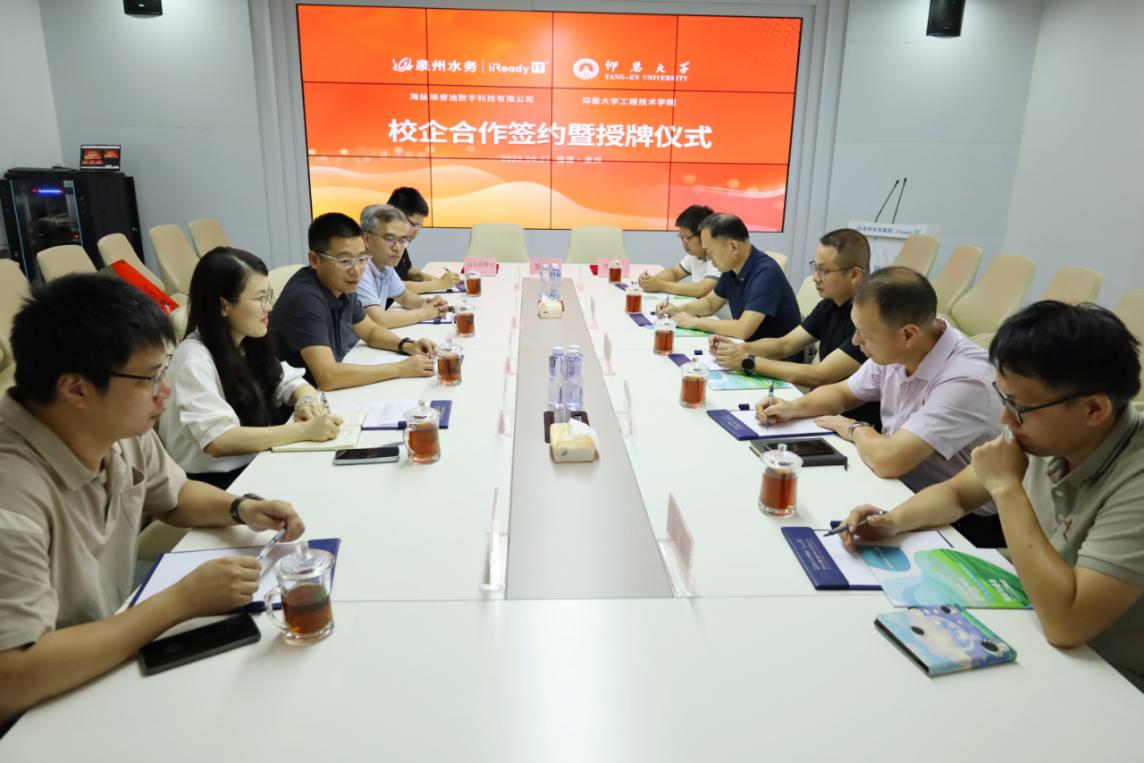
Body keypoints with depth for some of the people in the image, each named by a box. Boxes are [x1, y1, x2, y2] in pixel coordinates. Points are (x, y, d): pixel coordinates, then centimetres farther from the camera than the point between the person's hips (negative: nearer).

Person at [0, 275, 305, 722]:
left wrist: (242, 509, -9)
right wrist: (183, 600, -29)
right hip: (39, 717, -6)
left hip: (113, 655, 7)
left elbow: (174, 496, 11)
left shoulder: (118, 429, -9)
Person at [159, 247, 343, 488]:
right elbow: (219, 441, -28)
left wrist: (306, 402, -13)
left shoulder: (249, 343, 4)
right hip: (215, 482, -7)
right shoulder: (193, 358, -19)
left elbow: (292, 381, 11)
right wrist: (304, 430, -30)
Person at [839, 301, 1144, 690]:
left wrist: (1007, 489, -29)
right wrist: (894, 521, -13)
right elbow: (955, 493, 7)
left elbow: (1066, 623, -36)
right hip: (1027, 628, 6)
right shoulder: (1044, 433, -8)